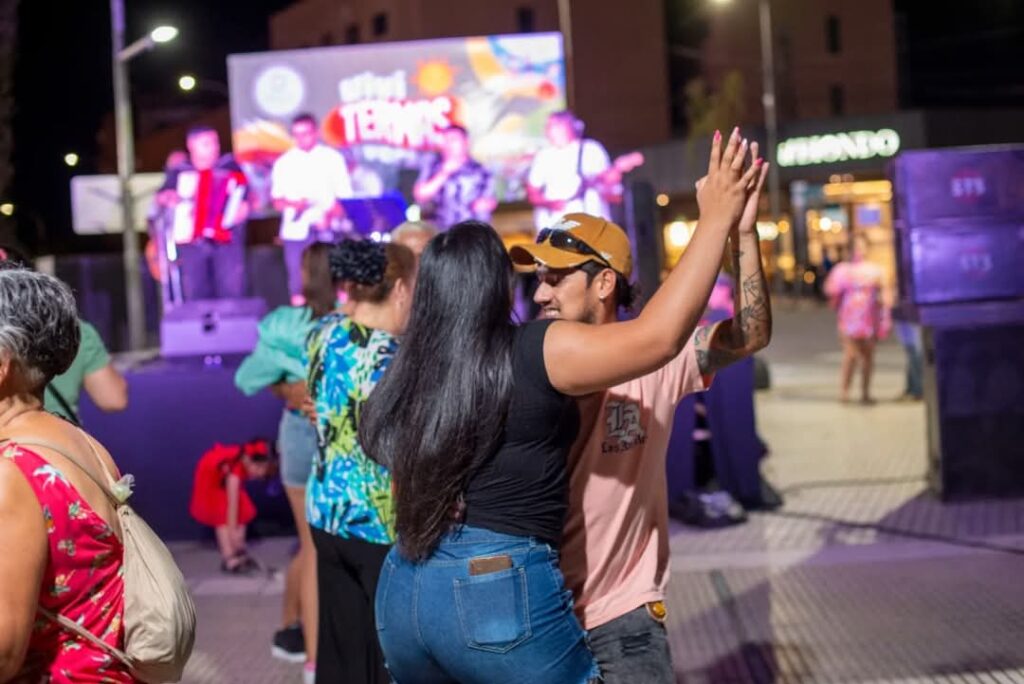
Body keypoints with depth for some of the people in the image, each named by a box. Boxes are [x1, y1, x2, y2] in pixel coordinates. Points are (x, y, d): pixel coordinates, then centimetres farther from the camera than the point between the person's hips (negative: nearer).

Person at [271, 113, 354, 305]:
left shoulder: (332, 158, 6)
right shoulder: (284, 163, 10)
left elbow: (344, 196, 3)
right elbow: (277, 200, 10)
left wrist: (331, 215, -15)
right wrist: (292, 203, -12)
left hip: (327, 230, -1)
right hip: (296, 230, 1)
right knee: (298, 283, 0)